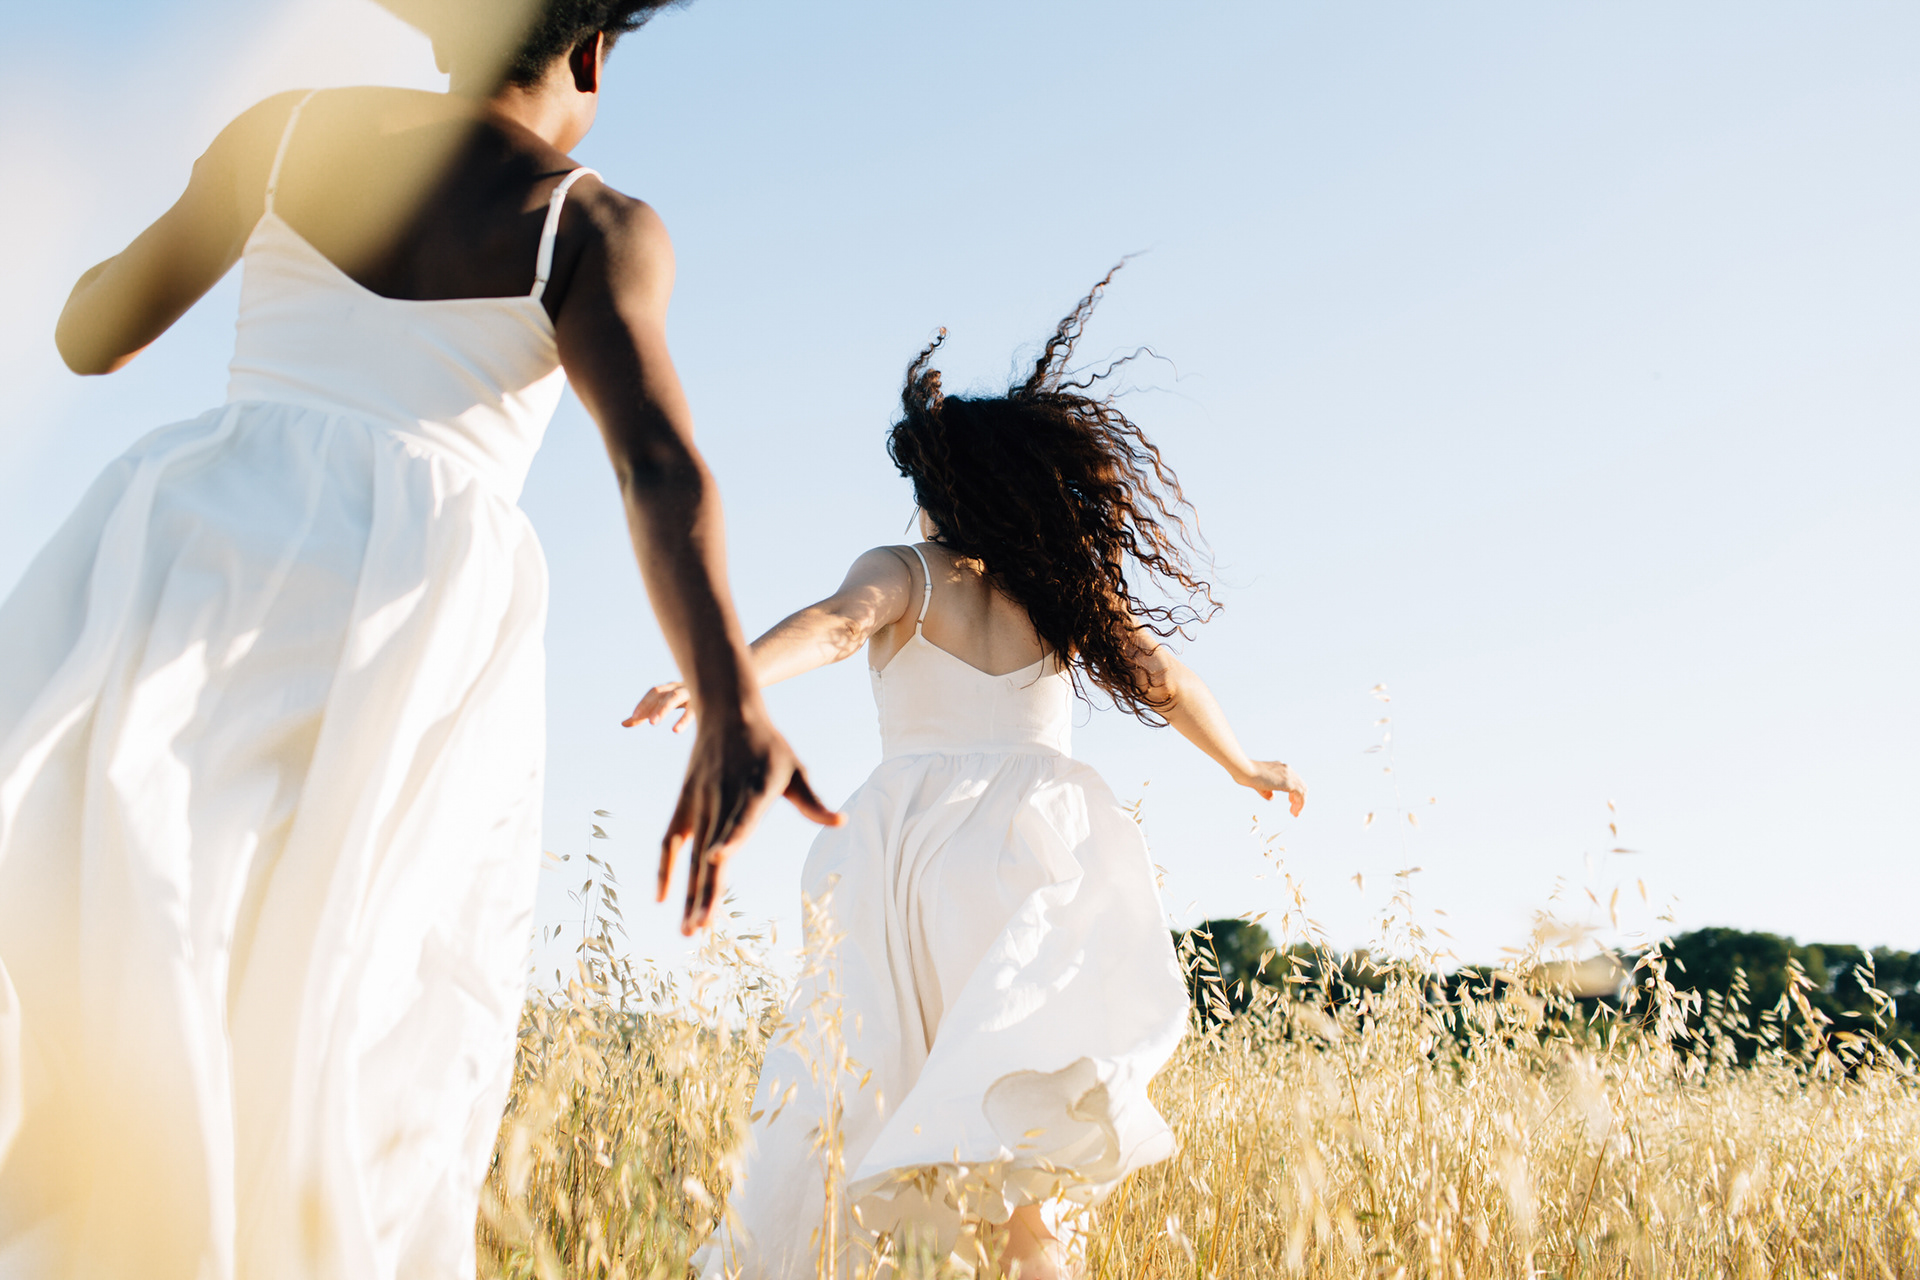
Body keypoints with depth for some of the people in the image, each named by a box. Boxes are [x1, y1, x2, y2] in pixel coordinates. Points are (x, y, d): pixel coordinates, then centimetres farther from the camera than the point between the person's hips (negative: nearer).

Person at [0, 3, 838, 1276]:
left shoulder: (290, 125, 14)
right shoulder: (597, 225, 7)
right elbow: (658, 456, -11)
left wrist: (176, 227, 39)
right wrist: (732, 707, -25)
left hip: (195, 556, 2)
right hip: (414, 618, -2)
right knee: (340, 1053, 4)